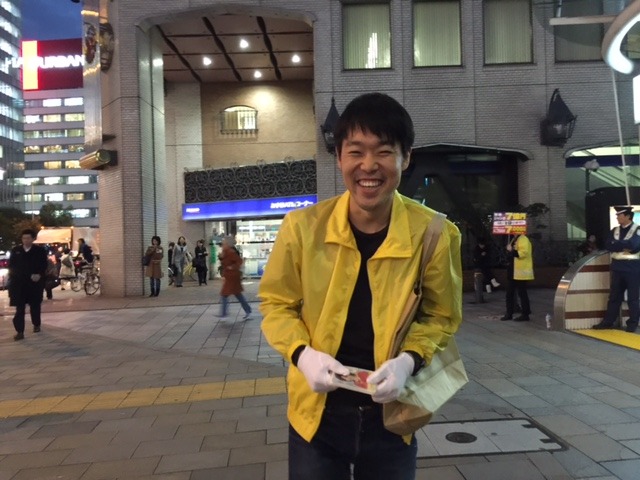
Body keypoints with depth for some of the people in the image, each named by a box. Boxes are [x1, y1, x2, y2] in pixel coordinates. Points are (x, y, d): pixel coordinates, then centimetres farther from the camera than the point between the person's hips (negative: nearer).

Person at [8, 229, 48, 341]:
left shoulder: (40, 250, -1)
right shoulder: (15, 250, 7)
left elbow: (44, 265, -4)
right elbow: (10, 265, 9)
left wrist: (39, 275, -21)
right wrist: (12, 277, -3)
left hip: (34, 283, -1)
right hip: (19, 283, 1)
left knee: (35, 306, 14)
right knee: (19, 308, -4)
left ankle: (36, 324, 34)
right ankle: (20, 331, -5)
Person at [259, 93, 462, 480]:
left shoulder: (433, 234, -14)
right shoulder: (303, 226, -15)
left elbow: (442, 317, -1)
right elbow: (276, 303, -1)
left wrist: (409, 360, -18)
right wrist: (302, 353, -17)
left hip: (391, 415, 1)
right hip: (316, 413, 0)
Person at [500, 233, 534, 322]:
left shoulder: (523, 240, -13)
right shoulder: (513, 240, 17)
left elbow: (523, 253, -26)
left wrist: (512, 251, -23)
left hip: (521, 272, -10)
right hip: (512, 272, 10)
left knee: (522, 293, -3)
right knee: (510, 293, 12)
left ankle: (525, 314, 4)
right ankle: (509, 313, 19)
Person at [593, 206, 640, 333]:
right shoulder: (614, 230, 11)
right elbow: (608, 246, -2)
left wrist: (617, 245, -10)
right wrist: (625, 246, -14)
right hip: (617, 268, 5)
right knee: (614, 297, 9)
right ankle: (608, 322, 15)